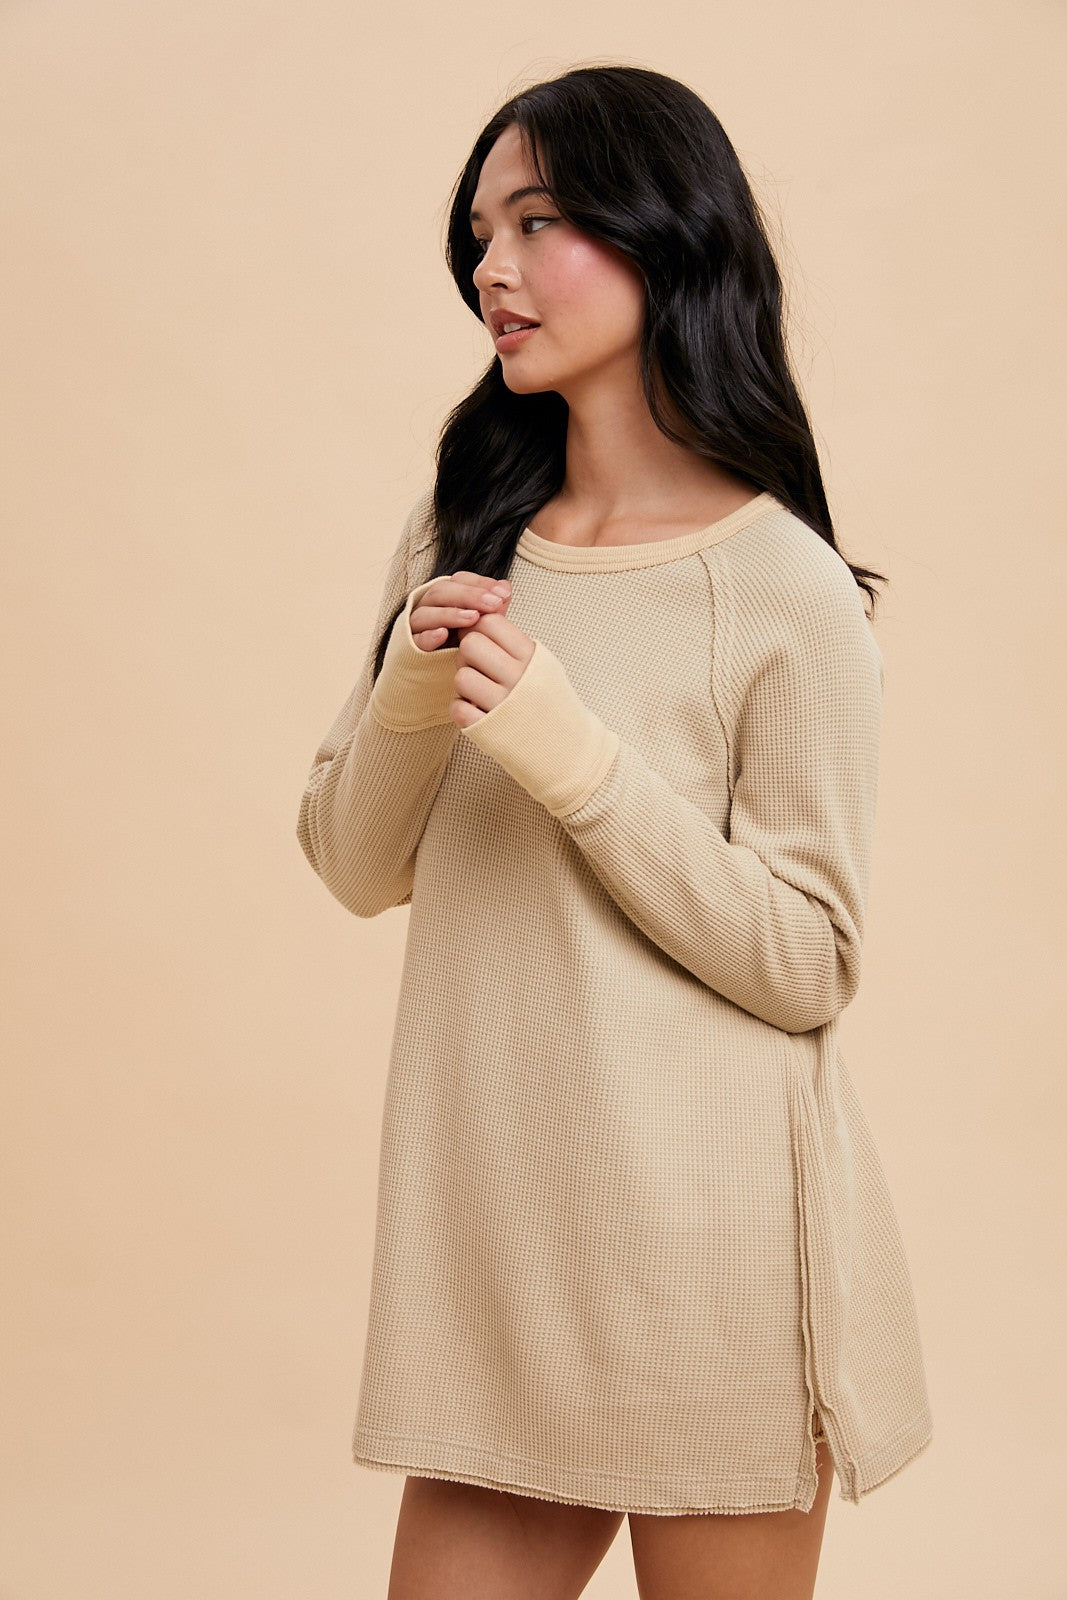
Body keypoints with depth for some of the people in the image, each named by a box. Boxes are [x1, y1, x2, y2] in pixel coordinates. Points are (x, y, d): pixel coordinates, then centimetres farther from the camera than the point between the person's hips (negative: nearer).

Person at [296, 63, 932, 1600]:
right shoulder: (461, 536, 8)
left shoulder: (786, 589, -10)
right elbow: (358, 869, 8)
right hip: (492, 1204, 5)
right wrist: (409, 699, -12)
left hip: (710, 1233, -4)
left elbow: (807, 967, -11)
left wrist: (572, 753, -19)